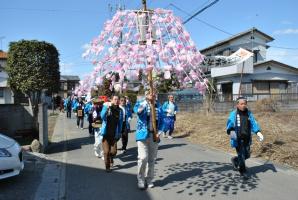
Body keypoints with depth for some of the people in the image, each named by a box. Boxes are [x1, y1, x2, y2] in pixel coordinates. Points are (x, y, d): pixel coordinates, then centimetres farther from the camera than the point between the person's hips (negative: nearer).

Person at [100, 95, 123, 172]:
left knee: (113, 151, 2)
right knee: (106, 151, 2)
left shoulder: (120, 110, 0)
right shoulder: (106, 107, -4)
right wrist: (107, 107, -32)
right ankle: (107, 166, 23)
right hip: (106, 134, -1)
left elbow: (120, 123, 5)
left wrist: (119, 134, 0)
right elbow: (102, 116, -21)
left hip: (114, 135, 1)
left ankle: (111, 159, 37)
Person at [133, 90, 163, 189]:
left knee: (152, 159, 9)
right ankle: (141, 179, 10)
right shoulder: (140, 102, -1)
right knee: (143, 157, -11)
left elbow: (161, 120, 11)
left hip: (154, 135, 4)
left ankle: (149, 179, 25)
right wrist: (146, 101, -28)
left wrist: (159, 132, 0)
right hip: (143, 134, -3)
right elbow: (137, 110, -24)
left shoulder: (158, 105, 8)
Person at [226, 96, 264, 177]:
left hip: (247, 139, 5)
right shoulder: (233, 114, -9)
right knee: (241, 155, 0)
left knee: (247, 155, 13)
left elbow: (254, 123, -1)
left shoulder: (249, 113, 6)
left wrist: (258, 132, -17)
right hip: (238, 139, -5)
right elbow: (229, 124, -18)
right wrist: (231, 132, -37)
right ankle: (242, 171, 21)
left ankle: (235, 160, 40)